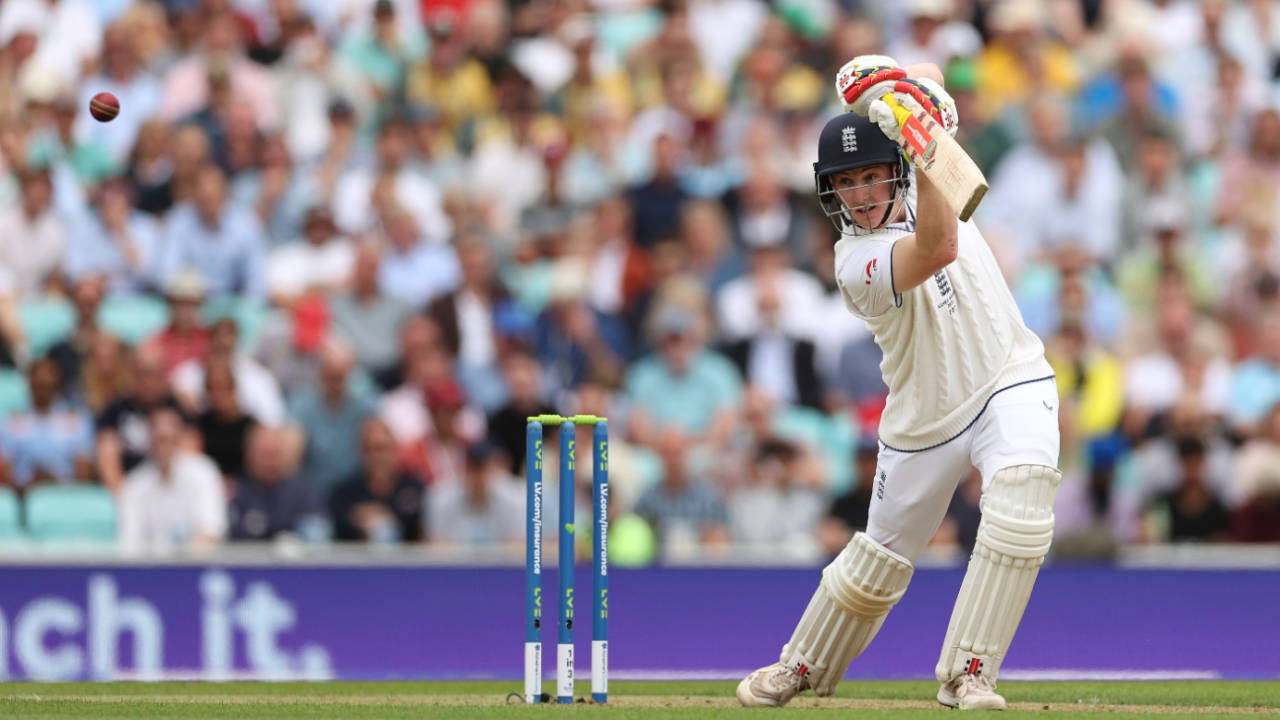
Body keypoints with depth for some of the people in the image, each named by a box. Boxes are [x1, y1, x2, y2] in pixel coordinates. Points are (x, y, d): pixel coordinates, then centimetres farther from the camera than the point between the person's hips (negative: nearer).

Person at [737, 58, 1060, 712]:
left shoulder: (916, 185, -2)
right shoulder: (858, 264, -20)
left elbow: (928, 77, 6)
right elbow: (938, 248, -39)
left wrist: (916, 90, -18)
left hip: (1011, 386, 2)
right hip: (925, 420, -2)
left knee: (1019, 509, -27)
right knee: (877, 563, 11)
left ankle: (966, 675, -22)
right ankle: (803, 669, 38)